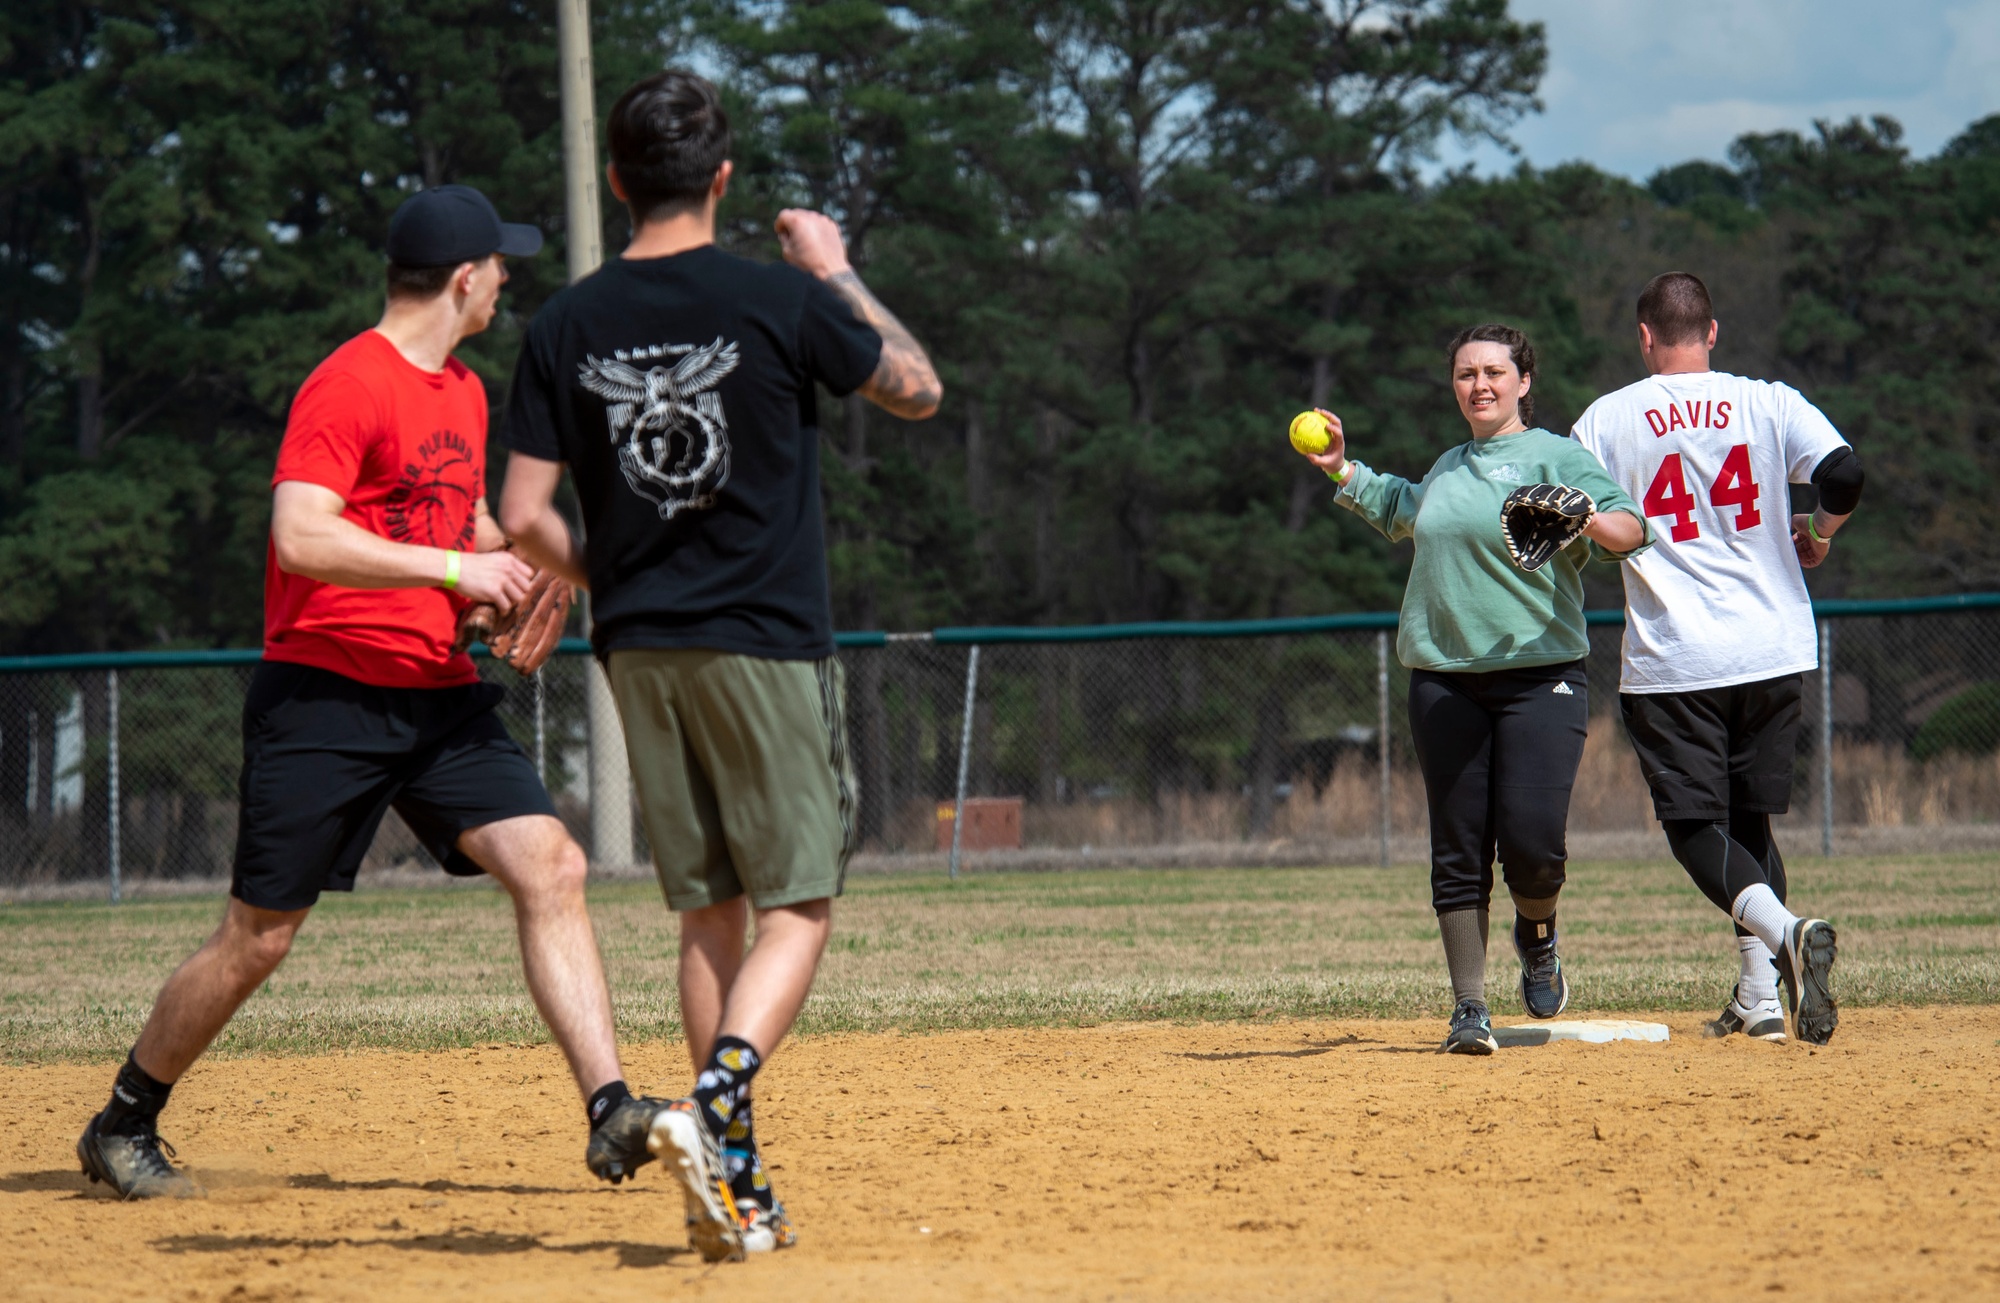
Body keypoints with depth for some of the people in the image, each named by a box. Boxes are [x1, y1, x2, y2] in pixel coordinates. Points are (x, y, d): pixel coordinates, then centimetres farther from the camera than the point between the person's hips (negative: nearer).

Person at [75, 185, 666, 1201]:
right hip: (324, 697, -7)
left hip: (440, 695, 7)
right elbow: (300, 536, -24)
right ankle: (123, 1129, 18)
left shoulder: (463, 392, 16)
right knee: (257, 938, 0)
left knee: (550, 866, -12)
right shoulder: (349, 384, -12)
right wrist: (453, 567, -24)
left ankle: (611, 1113, -15)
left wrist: (514, 564, 11)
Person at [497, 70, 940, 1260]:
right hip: (768, 642, -4)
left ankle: (737, 1193, 11)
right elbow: (918, 389, 6)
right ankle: (716, 1106, -23)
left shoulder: (568, 326, 0)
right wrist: (836, 270, 17)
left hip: (640, 650, 4)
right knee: (799, 906, 1)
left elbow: (525, 516, -1)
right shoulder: (778, 299, -9)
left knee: (710, 914, 12)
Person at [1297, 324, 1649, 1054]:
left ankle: (1537, 938, 18)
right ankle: (1469, 1008, 4)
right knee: (1458, 850, -1)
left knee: (1532, 842, -15)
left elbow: (1631, 529, -14)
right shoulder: (1449, 468, 19)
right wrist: (1343, 471, 34)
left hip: (1540, 675, -5)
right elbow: (1403, 512, 42)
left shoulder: (1556, 457, 0)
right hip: (1445, 684, 5)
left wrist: (1592, 522, -34)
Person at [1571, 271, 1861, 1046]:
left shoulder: (1609, 418, 0)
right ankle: (1761, 996, 10)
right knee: (1748, 818, 16)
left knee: (1696, 827, 0)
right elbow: (1843, 474, -9)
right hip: (1772, 650, 3)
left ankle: (1781, 930, -27)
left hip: (1671, 661, -3)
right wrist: (1818, 535, 9)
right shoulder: (1769, 403, 3)